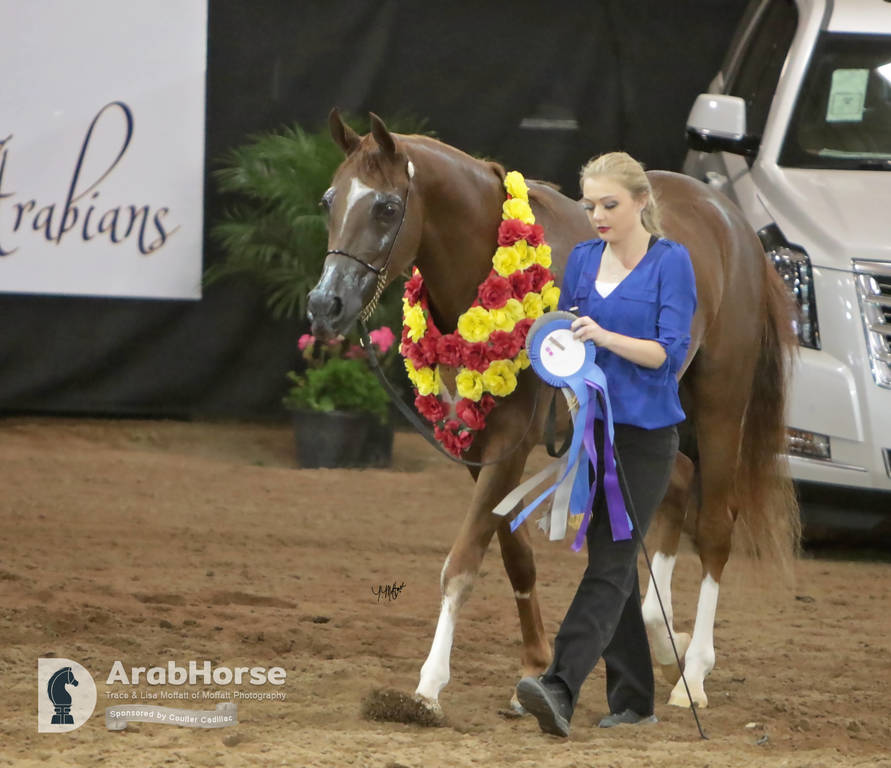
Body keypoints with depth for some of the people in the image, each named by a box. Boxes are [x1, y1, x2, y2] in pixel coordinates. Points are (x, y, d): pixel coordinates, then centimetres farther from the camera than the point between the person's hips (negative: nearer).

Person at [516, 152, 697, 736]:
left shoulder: (671, 262, -8)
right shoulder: (583, 259, 9)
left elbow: (671, 352, -14)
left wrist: (606, 337, -26)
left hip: (646, 432, -7)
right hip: (591, 426, 7)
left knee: (610, 562, -14)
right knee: (612, 560, 9)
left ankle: (561, 689, -27)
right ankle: (633, 698, 17)